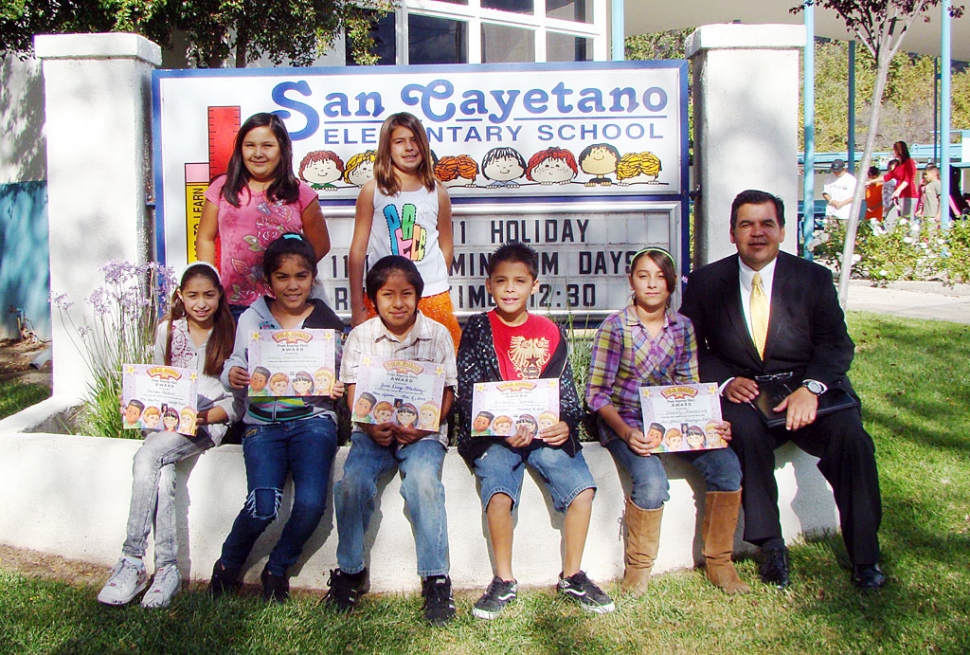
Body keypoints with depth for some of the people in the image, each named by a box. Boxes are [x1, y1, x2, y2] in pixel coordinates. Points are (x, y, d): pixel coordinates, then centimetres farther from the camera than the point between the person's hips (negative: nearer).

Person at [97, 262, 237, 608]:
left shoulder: (230, 336, -1)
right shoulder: (168, 331, 11)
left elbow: (236, 402, -2)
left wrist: (204, 417, -19)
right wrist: (156, 411, -4)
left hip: (211, 421, -4)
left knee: (147, 456, -29)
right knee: (163, 471, -28)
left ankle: (132, 560, -24)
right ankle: (166, 568, -24)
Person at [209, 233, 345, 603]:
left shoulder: (328, 323, 6)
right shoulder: (251, 319, 8)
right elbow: (235, 369, 12)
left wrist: (337, 390, -13)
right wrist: (231, 376, -11)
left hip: (313, 419, 0)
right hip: (262, 422, 0)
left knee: (311, 503, -21)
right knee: (263, 507, -19)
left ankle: (277, 569, 9)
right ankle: (228, 566, 13)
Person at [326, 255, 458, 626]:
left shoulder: (437, 334, 3)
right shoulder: (361, 336, 6)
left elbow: (446, 392, 1)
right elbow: (354, 394, 2)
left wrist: (423, 426, -18)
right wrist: (372, 427, -19)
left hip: (424, 431, -1)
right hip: (373, 430, 2)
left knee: (423, 481, -31)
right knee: (352, 481, -25)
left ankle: (435, 578, -18)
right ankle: (350, 570, -3)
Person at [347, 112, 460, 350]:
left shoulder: (437, 193, 6)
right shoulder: (372, 191, 1)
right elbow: (358, 249, 1)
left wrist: (435, 282, 6)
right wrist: (357, 306, -1)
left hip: (433, 297, 2)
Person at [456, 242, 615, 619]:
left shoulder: (550, 332, 11)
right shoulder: (477, 330, 2)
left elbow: (565, 385, 13)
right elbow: (468, 392, -4)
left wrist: (566, 423, -8)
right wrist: (502, 429, -18)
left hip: (547, 431, 3)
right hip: (494, 433, -2)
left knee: (582, 488, -16)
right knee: (499, 493, -27)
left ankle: (572, 576, 4)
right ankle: (504, 580, -5)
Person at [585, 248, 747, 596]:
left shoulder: (683, 327, 5)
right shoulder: (615, 327, -7)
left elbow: (690, 387, 9)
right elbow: (596, 394, -9)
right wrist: (626, 433, -23)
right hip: (624, 424, -4)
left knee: (725, 463, -20)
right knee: (652, 482, -31)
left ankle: (719, 562, -2)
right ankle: (637, 568, -5)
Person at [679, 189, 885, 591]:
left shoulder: (814, 278, 7)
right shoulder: (706, 282, 8)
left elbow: (837, 344, 0)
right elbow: (690, 347, 4)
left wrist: (810, 388, -19)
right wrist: (724, 381, -15)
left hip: (807, 389, 1)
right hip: (742, 394, 0)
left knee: (850, 436, -27)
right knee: (744, 430, -34)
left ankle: (864, 555, -10)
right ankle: (770, 546, -21)